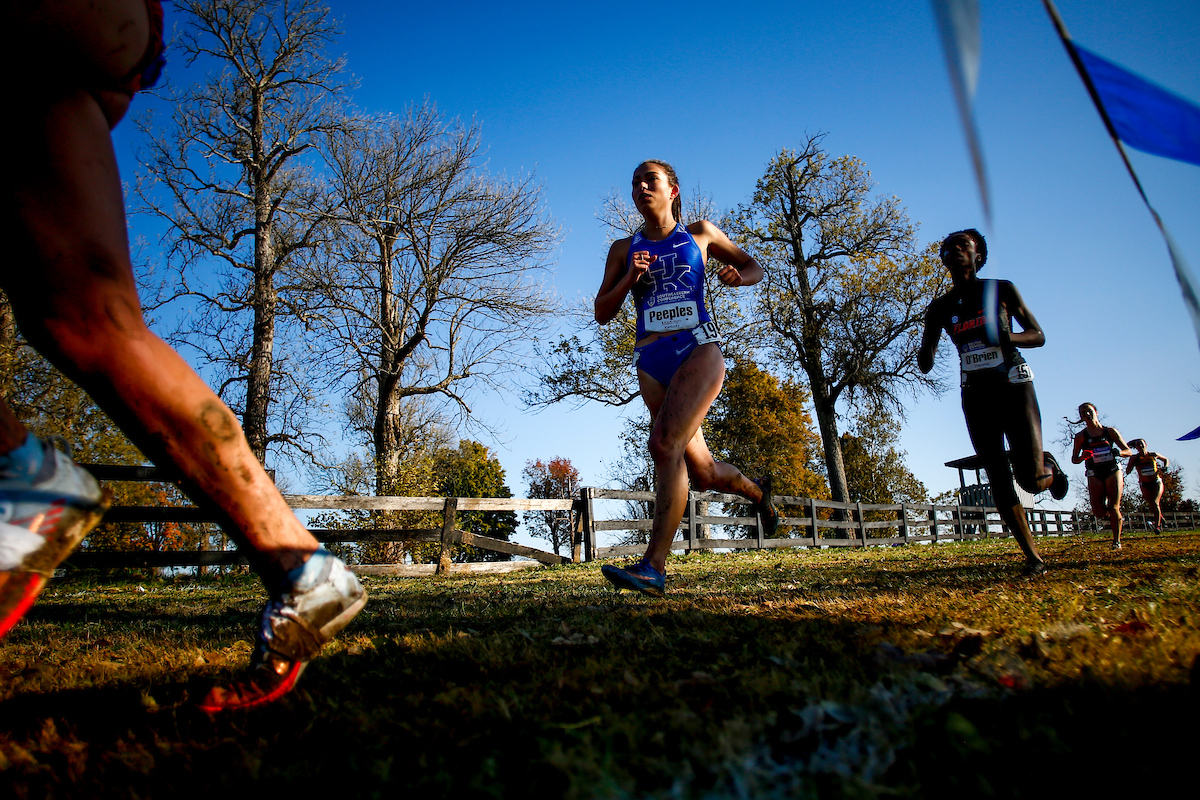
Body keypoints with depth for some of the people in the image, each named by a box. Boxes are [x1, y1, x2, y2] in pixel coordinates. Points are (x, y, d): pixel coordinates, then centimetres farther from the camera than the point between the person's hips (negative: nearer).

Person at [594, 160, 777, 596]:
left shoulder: (700, 233, 12)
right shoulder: (624, 249, 15)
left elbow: (754, 268, 20)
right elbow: (602, 313, 12)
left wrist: (737, 276, -4)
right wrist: (630, 279, -5)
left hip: (698, 348, -3)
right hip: (651, 360, 4)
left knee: (664, 444, -25)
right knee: (702, 470, 6)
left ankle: (654, 567, -25)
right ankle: (756, 491, 41)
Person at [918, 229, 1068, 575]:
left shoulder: (1002, 290, 1)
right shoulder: (940, 308, 7)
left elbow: (1038, 335, 4)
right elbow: (924, 365, 6)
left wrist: (1009, 338, -17)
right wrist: (926, 352, -18)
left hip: (1013, 385, -2)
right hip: (975, 394, 3)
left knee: (1031, 480, -12)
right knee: (999, 481, -1)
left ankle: (1049, 466, 25)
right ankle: (1032, 555, 10)